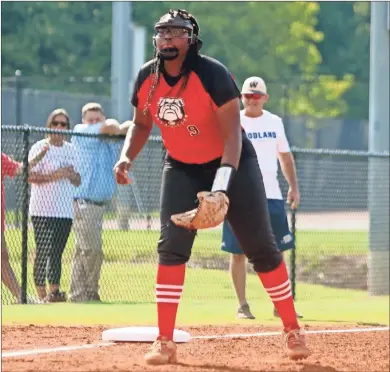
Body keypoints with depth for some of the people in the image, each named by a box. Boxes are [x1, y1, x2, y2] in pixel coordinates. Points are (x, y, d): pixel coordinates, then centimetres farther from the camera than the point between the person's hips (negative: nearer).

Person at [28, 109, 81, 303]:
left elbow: (78, 181, 20)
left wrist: (72, 174, -3)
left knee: (57, 252, 5)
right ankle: (41, 293, -7)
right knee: (43, 252, -8)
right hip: (43, 211, -5)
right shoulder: (40, 147, -2)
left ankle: (54, 291, 6)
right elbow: (31, 176, -11)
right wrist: (55, 176, -20)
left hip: (65, 211, 5)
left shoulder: (71, 150, 16)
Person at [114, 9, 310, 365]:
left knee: (262, 249, -2)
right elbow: (141, 125, 9)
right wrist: (126, 158, -10)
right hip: (182, 169, 4)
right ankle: (165, 343, -11)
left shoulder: (212, 74, -25)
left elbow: (232, 134, -29)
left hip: (232, 164, -4)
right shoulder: (147, 78, -9)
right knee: (171, 247, -12)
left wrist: (222, 185, -41)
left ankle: (293, 331, 14)